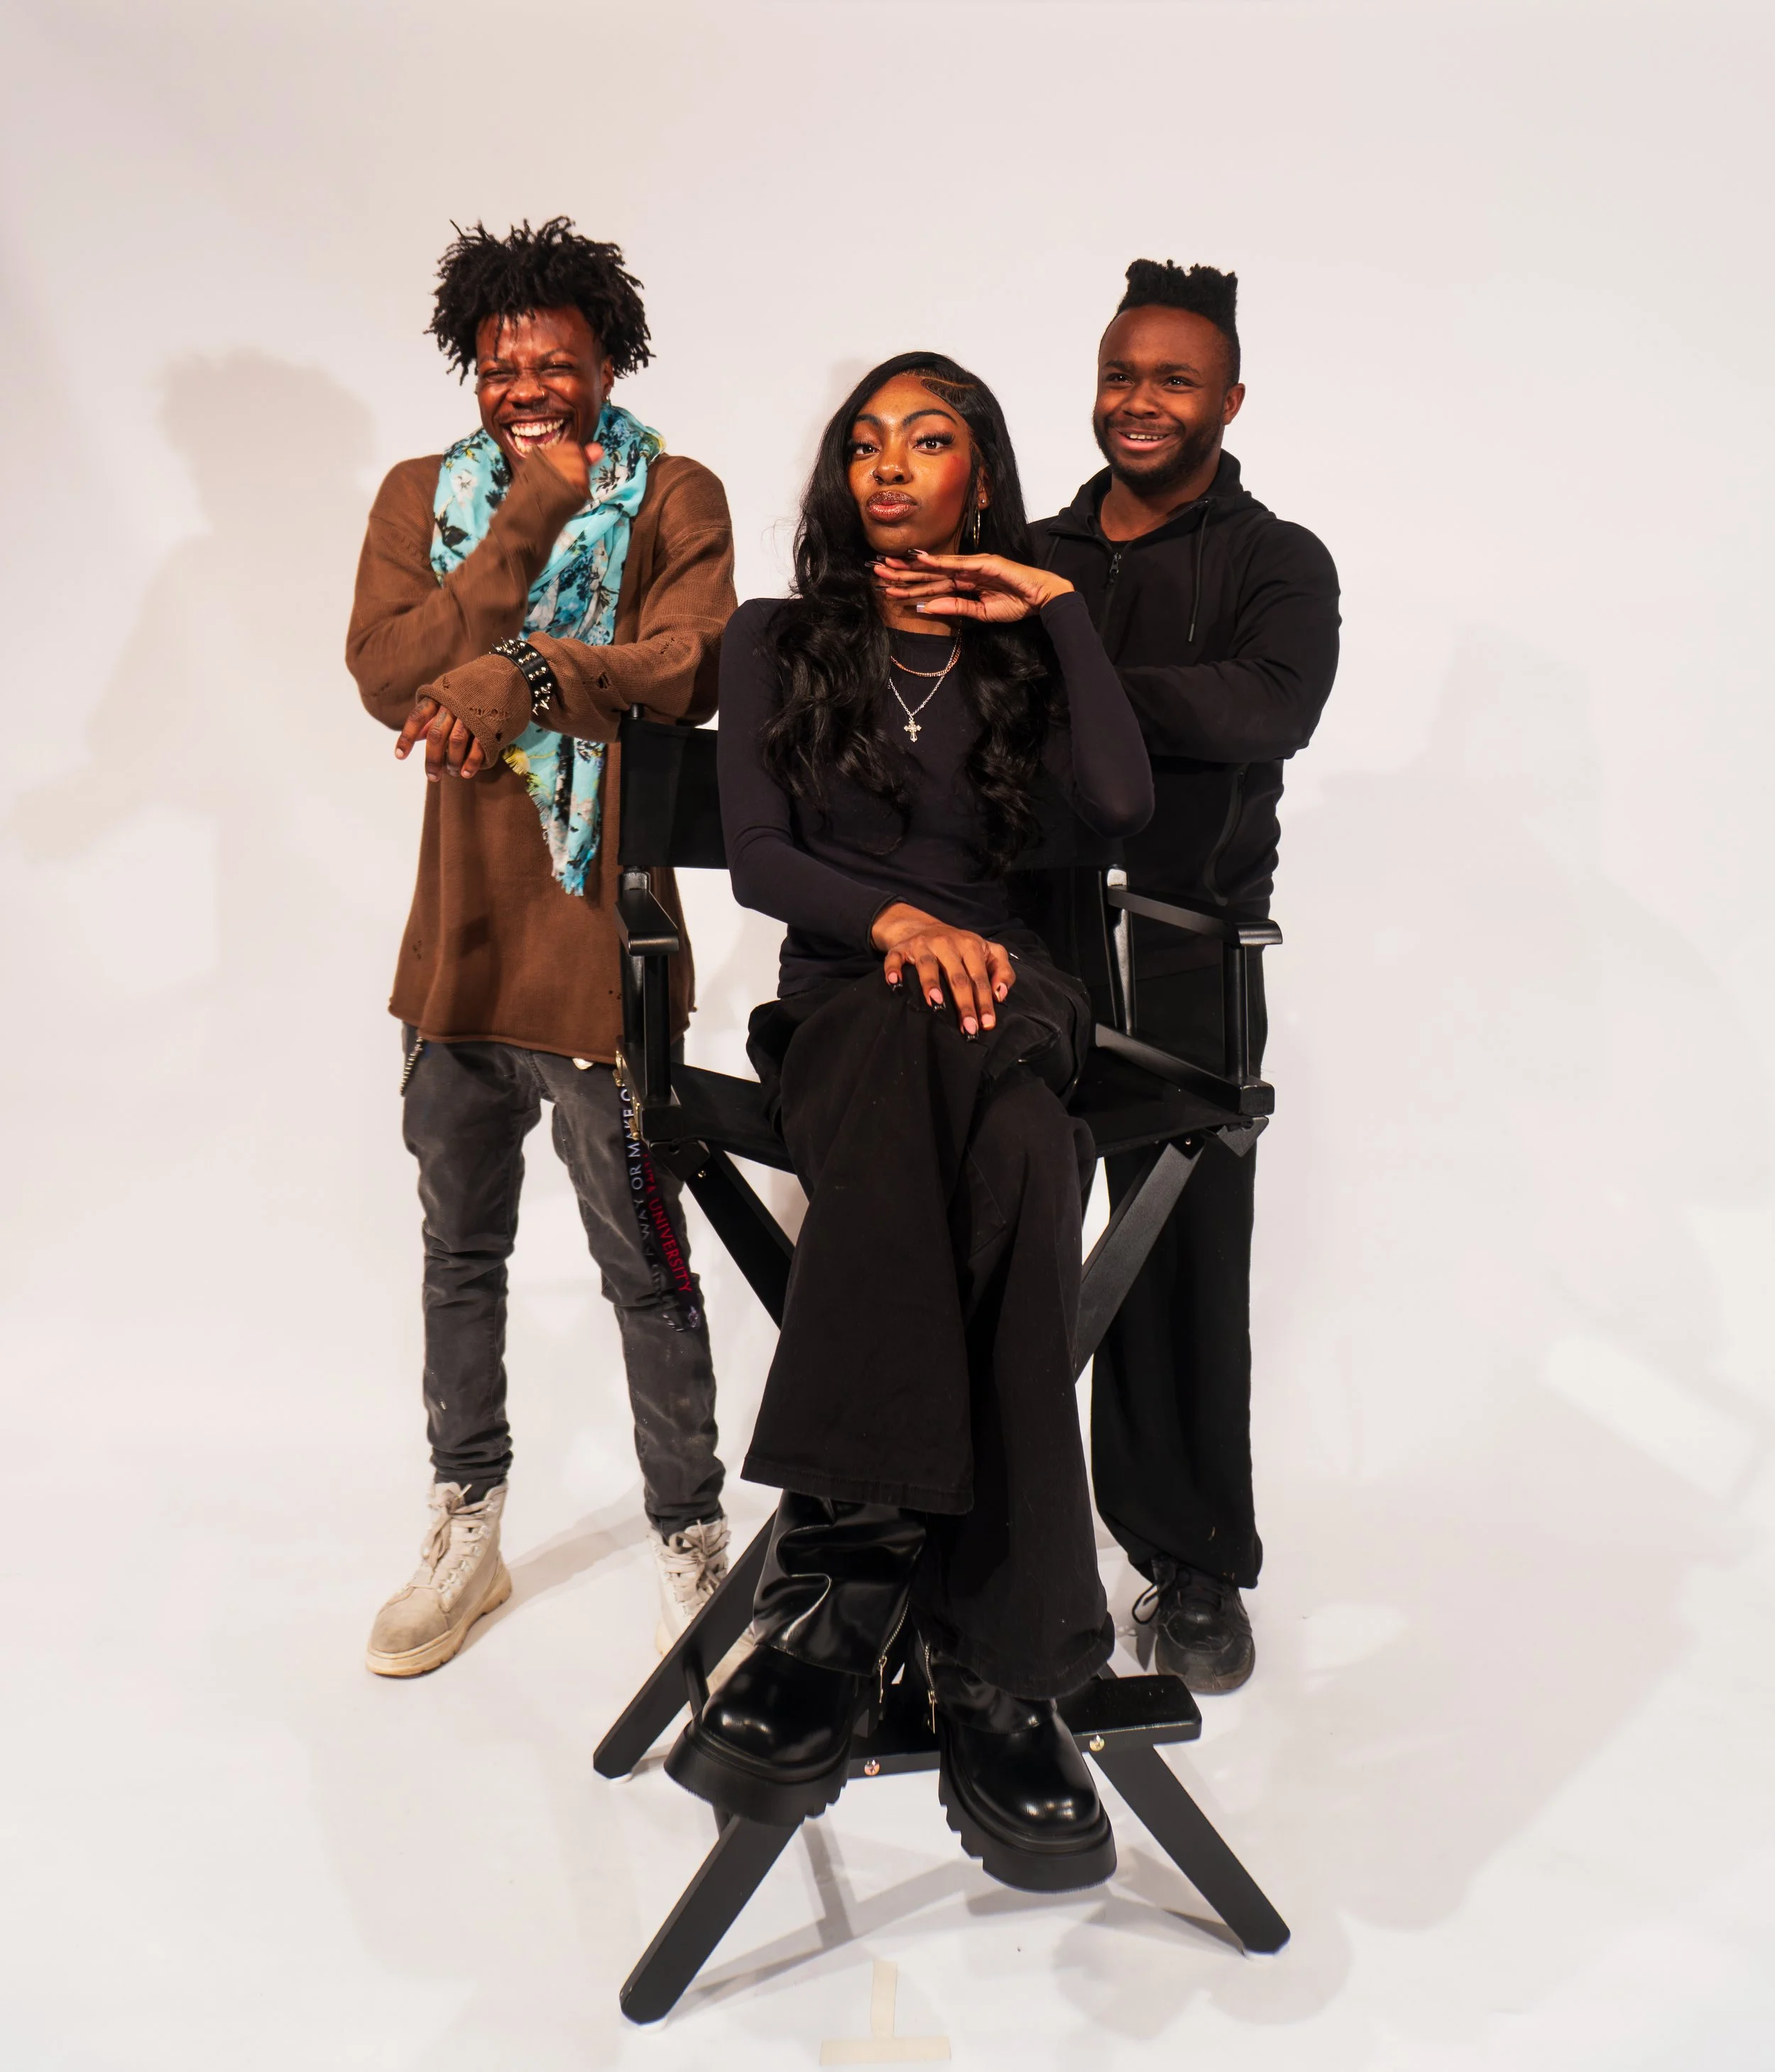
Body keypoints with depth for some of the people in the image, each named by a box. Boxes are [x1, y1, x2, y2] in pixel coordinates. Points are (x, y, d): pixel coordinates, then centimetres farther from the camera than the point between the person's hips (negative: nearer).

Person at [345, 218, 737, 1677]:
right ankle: (467, 1531, 36)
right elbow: (385, 671, -8)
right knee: (461, 1254, 17)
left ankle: (692, 1545, 22)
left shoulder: (674, 499, 0)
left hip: (603, 939, -4)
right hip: (458, 940, 5)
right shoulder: (423, 497, 9)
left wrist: (526, 671, -28)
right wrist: (526, 526, -11)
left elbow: (689, 668, -18)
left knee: (647, 1267, 2)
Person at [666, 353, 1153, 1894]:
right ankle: (996, 1670, -40)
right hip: (839, 1009, 0)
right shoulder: (778, 642, 16)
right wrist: (897, 917, -17)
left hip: (1006, 1001, 1)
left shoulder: (1025, 652, 17)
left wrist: (1058, 605, 1)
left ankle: (845, 1572, -40)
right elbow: (758, 856, 1)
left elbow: (1124, 803, -4)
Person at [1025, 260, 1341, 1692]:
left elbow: (1268, 712, -16)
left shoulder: (1278, 563, 5)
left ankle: (1195, 1569, 18)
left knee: (1184, 1261, 2)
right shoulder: (1037, 556, 17)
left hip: (1185, 956, -2)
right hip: (1021, 943, 3)